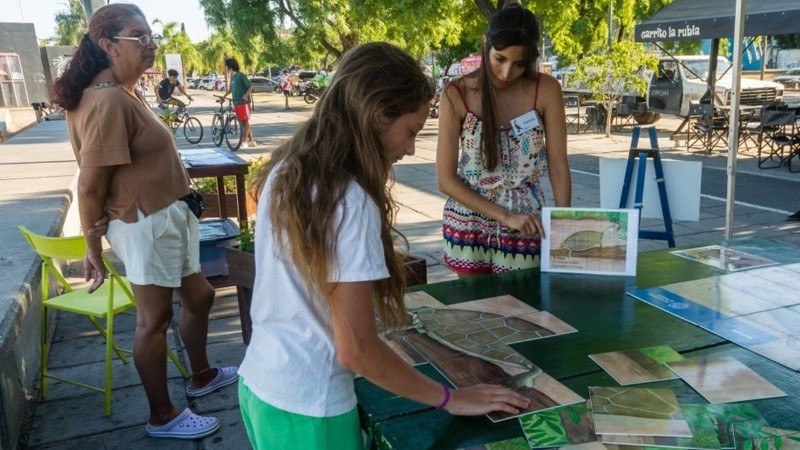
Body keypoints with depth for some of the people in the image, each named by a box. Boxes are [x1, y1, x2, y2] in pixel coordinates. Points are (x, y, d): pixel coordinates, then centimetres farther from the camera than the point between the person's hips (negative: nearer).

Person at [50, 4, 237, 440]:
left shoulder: (125, 91, 11)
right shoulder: (109, 100, -22)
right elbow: (90, 185, -22)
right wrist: (93, 249, -16)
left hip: (169, 216, 10)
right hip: (145, 224, -10)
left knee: (198, 296, 22)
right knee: (154, 318, 4)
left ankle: (202, 375, 43)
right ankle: (162, 417, 22)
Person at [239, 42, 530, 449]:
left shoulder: (284, 172, 0)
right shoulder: (349, 200, -24)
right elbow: (356, 350, -22)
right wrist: (450, 399, -12)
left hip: (258, 383, 7)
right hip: (306, 408, -7)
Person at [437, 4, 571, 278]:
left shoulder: (546, 90, -9)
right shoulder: (458, 94, -12)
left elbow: (558, 165, -5)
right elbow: (446, 179, -11)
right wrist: (505, 217, -17)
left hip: (525, 228, 0)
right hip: (468, 223, 0)